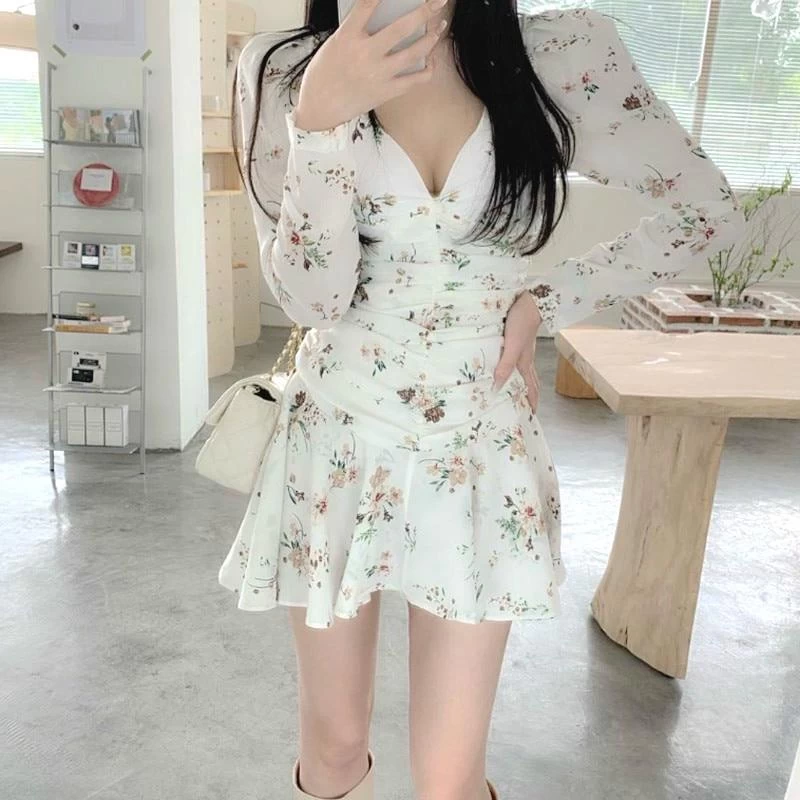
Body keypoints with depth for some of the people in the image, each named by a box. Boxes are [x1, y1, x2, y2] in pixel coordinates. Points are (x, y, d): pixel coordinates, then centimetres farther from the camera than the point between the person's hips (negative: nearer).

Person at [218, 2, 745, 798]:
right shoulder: (287, 69, -4)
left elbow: (705, 212, 3)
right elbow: (310, 295, -12)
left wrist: (541, 301, -3)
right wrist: (320, 119, -25)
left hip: (478, 445, 0)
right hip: (339, 441, 1)